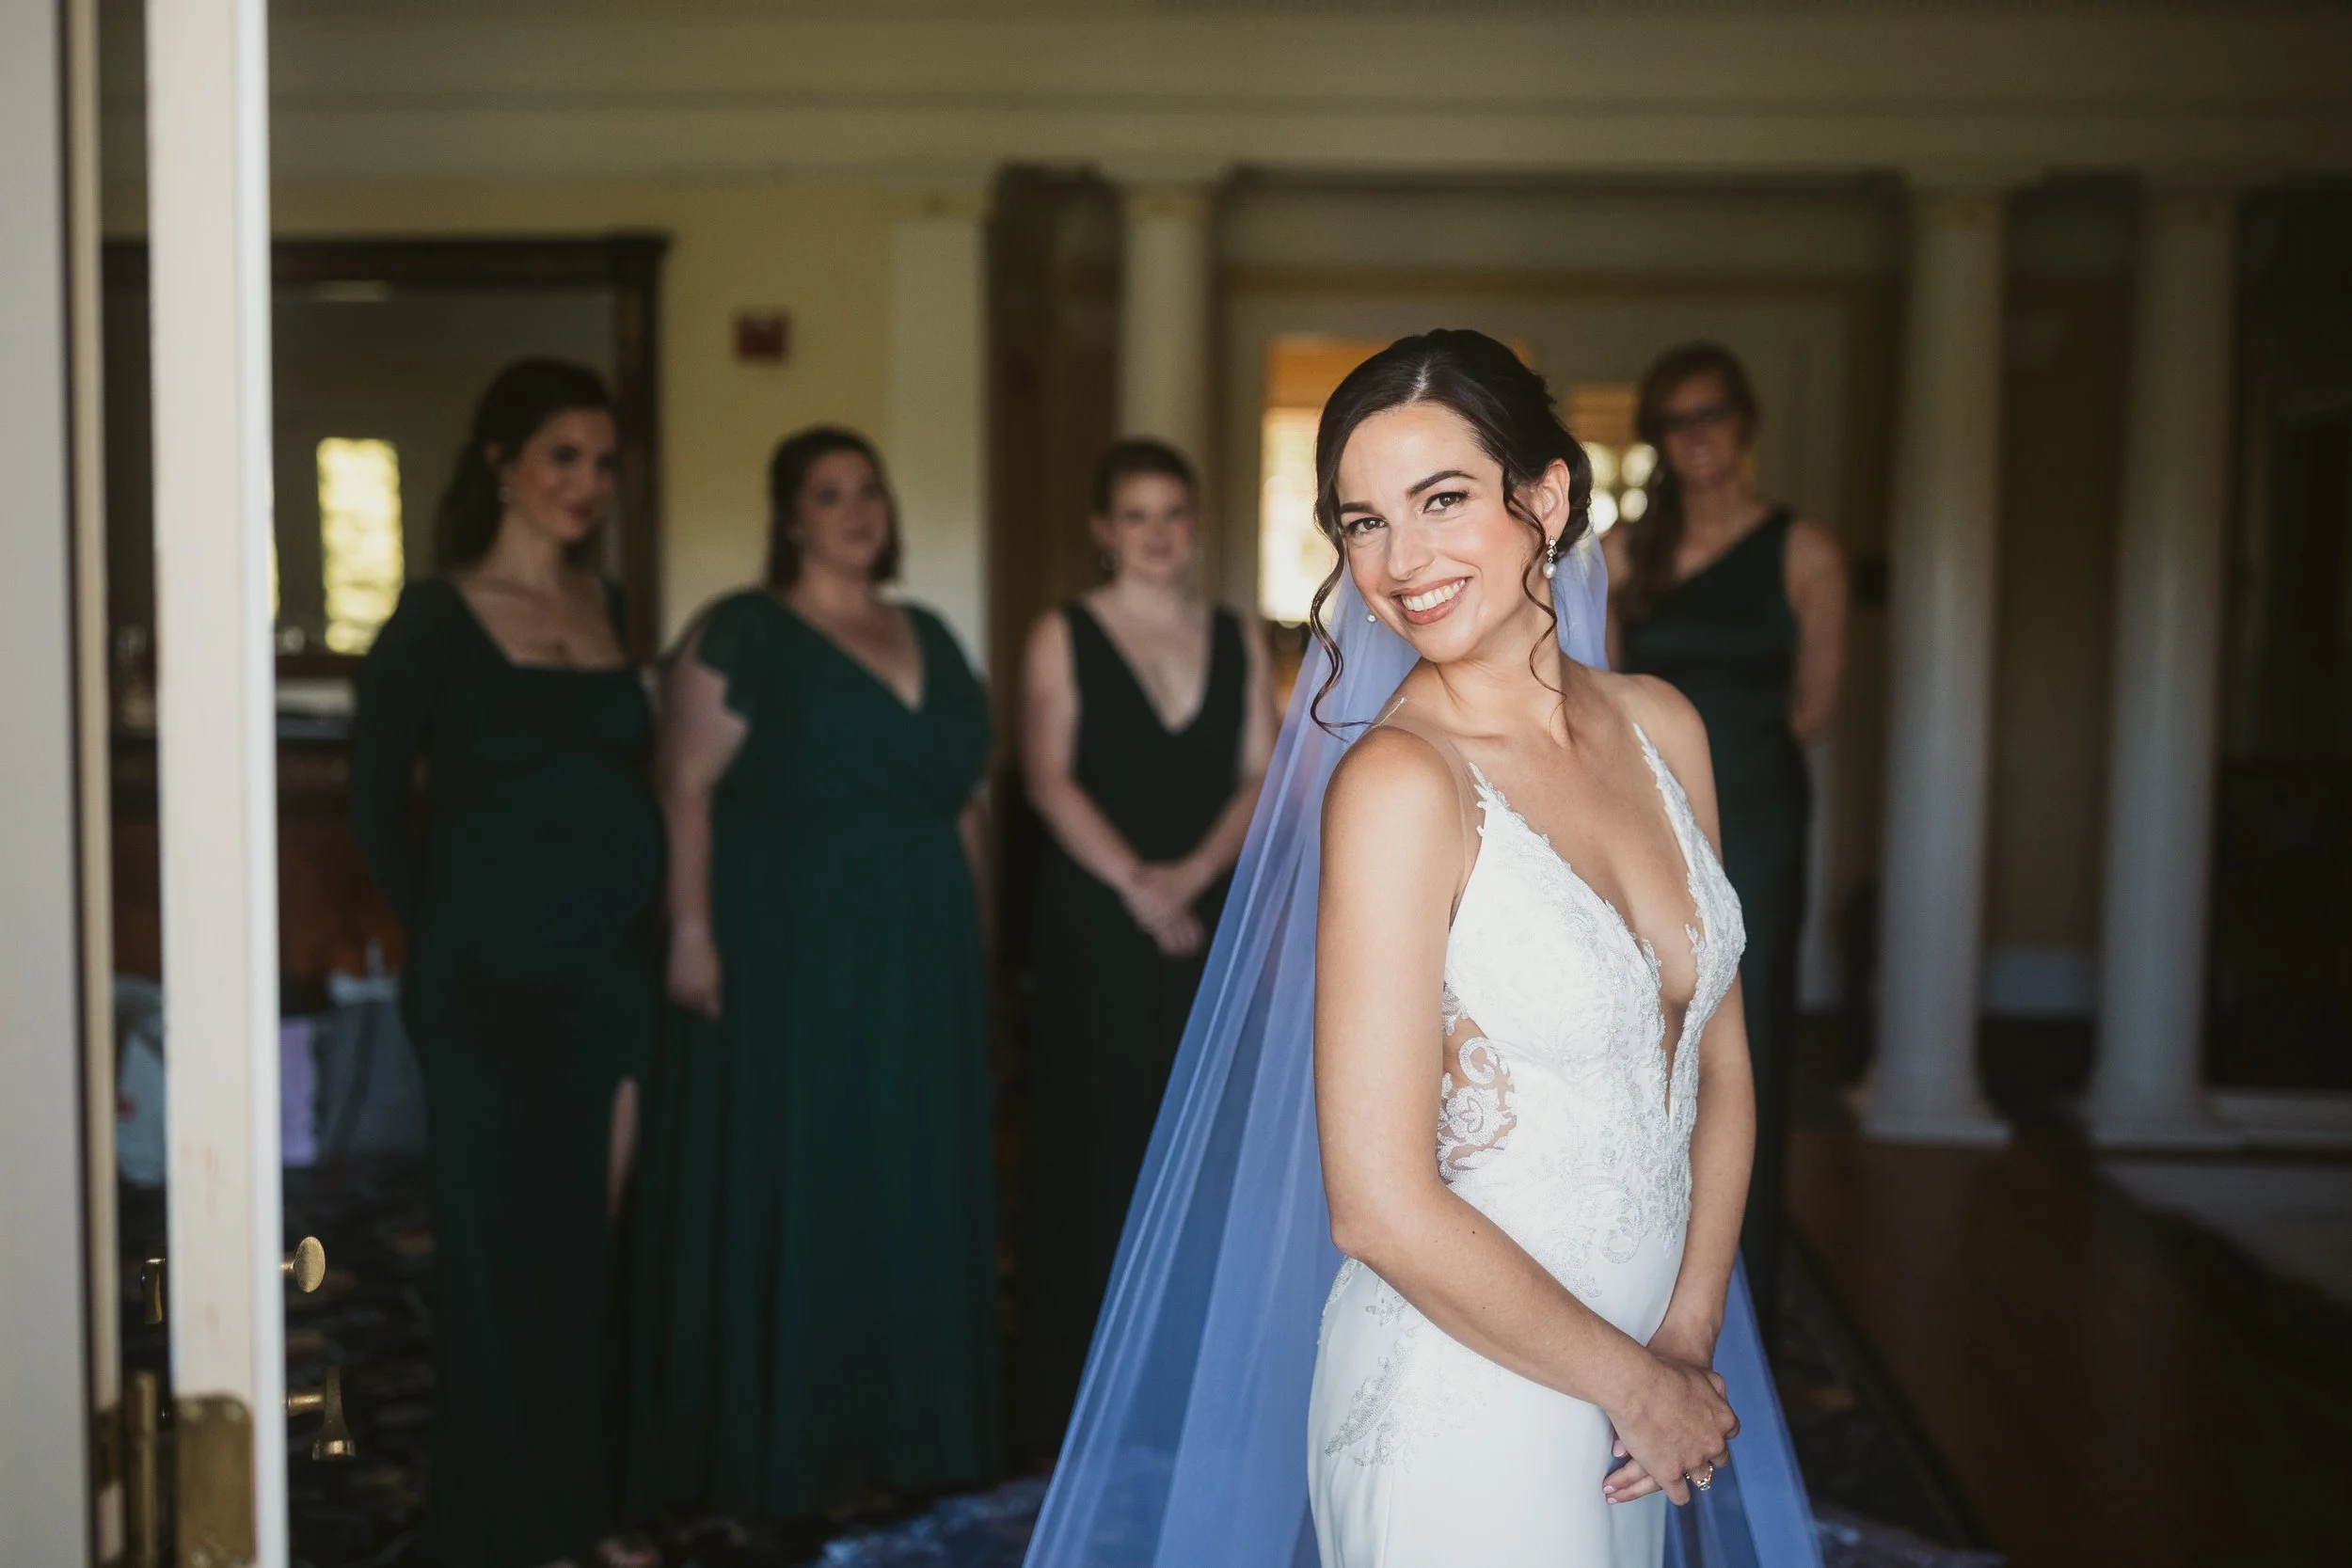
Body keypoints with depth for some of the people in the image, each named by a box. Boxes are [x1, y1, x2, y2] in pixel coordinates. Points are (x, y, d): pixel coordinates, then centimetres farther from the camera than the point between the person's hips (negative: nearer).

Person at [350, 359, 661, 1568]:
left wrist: (646, 927, 6)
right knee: (500, 1249, 4)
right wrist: (443, 928, 1)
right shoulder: (436, 619, -6)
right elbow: (374, 800, -2)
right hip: (489, 982, -5)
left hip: (609, 971, 5)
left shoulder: (608, 608, 9)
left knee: (586, 1242, 12)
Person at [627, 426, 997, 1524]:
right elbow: (688, 789, -11)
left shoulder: (930, 640, 13)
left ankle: (890, 1430, 23)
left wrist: (967, 929, 12)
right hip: (786, 957, -6)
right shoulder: (743, 633, -5)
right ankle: (773, 1445, 11)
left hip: (917, 962, 6)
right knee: (783, 1192, 0)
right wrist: (691, 930, -20)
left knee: (908, 1189, 11)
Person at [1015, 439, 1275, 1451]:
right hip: (1095, 922, -3)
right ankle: (1084, 1396, 5)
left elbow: (1261, 775, 4)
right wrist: (1135, 883, -15)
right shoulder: (1064, 638, 4)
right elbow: (1050, 779, -5)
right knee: (1098, 1138, -2)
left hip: (1212, 919, 3)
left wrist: (1192, 873, -12)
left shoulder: (1238, 639, 12)